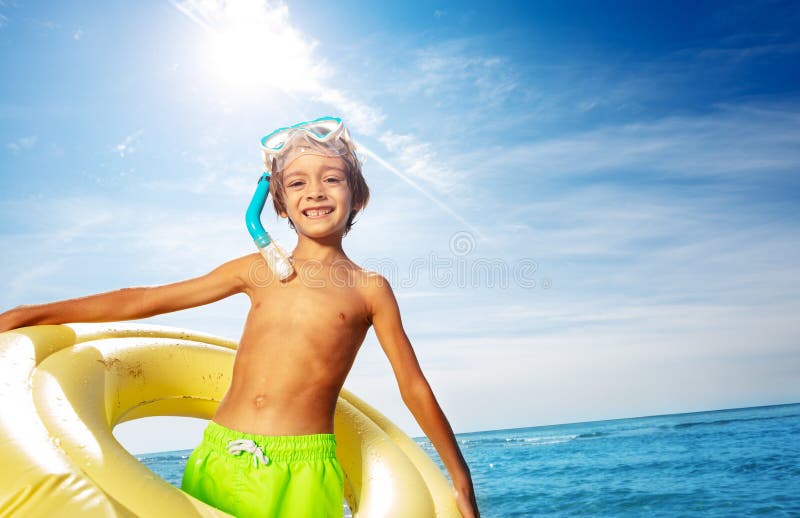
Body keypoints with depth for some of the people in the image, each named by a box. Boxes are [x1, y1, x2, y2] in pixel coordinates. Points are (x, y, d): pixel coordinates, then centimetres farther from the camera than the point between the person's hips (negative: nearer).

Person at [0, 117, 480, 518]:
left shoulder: (368, 288, 0)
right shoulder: (258, 270, 7)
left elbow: (415, 388, 4)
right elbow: (141, 300, 11)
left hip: (302, 474, -2)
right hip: (217, 459, 3)